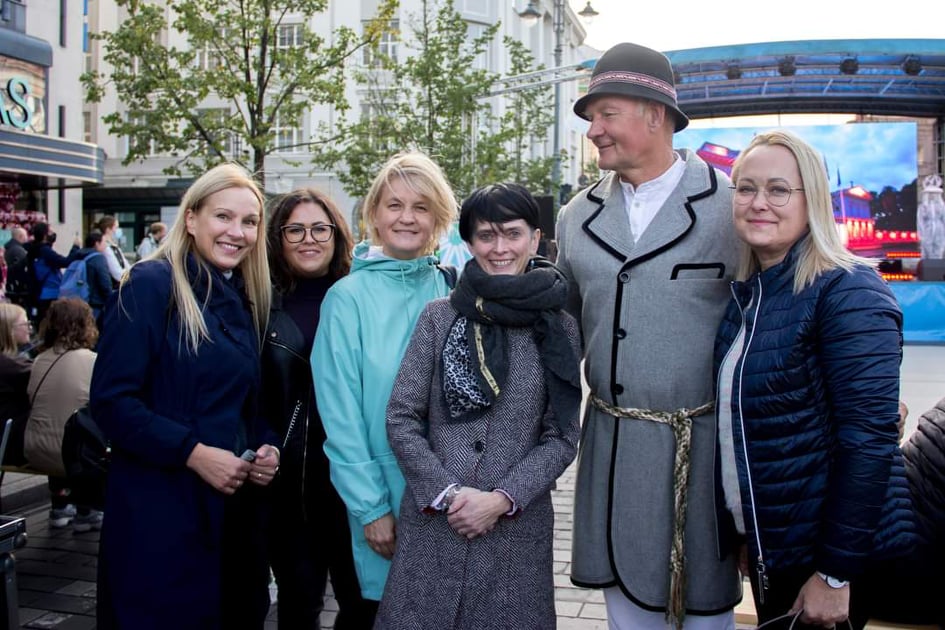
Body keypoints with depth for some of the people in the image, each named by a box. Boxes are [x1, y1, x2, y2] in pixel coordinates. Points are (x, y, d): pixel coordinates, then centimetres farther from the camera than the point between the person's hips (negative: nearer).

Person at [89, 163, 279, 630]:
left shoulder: (245, 301, 12)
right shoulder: (151, 285, -9)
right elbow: (111, 400, -15)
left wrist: (264, 449, 0)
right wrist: (192, 452, -20)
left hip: (235, 508, 7)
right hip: (162, 510, -6)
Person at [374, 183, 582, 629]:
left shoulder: (559, 329, 2)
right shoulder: (440, 317, 2)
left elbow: (562, 438, 2)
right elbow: (401, 417, 1)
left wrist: (502, 498, -9)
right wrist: (446, 492, -8)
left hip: (516, 526, 0)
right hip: (432, 520, 0)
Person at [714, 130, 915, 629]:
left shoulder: (847, 292, -18)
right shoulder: (744, 293, 5)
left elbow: (868, 440, -23)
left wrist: (836, 574, -21)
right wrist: (742, 535, 11)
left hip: (831, 550, -7)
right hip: (767, 545, 7)